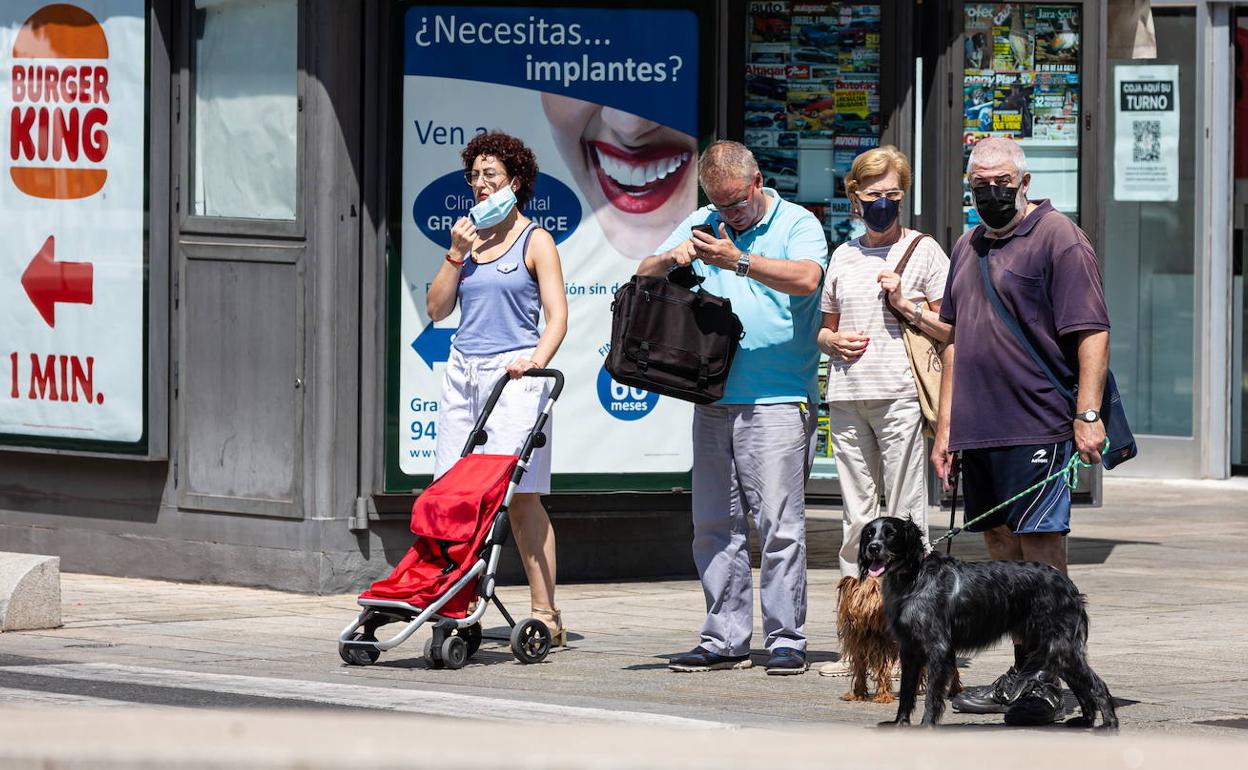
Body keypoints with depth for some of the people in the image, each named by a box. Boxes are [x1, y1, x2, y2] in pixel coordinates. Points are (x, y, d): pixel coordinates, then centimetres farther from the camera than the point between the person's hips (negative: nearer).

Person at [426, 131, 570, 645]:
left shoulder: (535, 241, 1)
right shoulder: (467, 238, 16)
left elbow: (557, 315, -5)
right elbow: (437, 308, 12)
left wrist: (537, 358, -23)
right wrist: (456, 254, 0)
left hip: (512, 375, -6)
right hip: (463, 368, 6)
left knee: (520, 494, -11)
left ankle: (545, 613, -10)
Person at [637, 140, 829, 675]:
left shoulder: (798, 225, 0)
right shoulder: (703, 224, 15)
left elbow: (806, 278, -19)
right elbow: (644, 276, 14)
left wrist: (738, 260, -26)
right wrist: (671, 260, -8)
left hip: (776, 401, -6)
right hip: (713, 399, 6)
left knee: (780, 524, -7)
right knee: (714, 524, 7)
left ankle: (786, 640, -3)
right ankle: (725, 640, 12)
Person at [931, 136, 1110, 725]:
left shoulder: (1057, 239, -5)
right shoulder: (969, 247, 19)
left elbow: (1091, 334, -11)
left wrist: (1088, 414, -19)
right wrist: (945, 425, 19)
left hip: (1036, 427, -8)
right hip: (978, 429, 8)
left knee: (1040, 547, -8)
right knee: (1002, 550, 10)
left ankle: (1046, 683, -7)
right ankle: (1021, 673, 16)